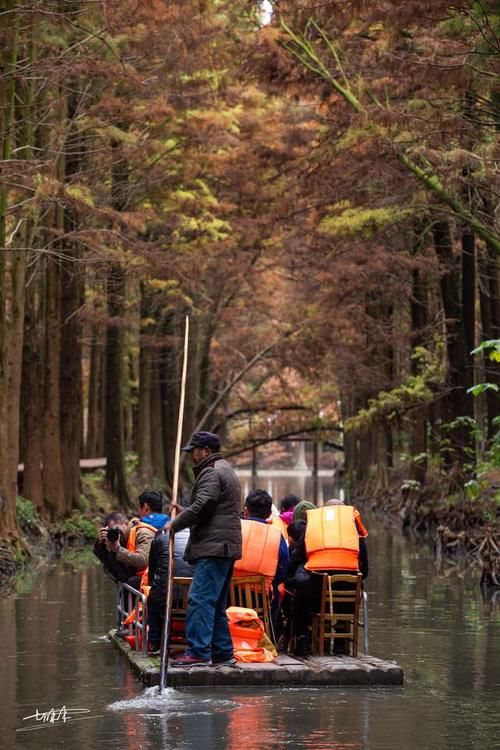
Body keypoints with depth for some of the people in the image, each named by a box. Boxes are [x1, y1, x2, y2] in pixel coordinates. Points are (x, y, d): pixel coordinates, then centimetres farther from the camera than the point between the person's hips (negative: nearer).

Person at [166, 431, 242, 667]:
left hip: (214, 547, -11)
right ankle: (222, 652, 16)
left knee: (200, 599, -14)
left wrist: (174, 524, -4)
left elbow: (200, 508, -17)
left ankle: (198, 652, -19)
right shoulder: (225, 470, 25)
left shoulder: (211, 473, -9)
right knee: (216, 603, 14)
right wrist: (183, 511, 20)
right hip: (226, 547, 11)